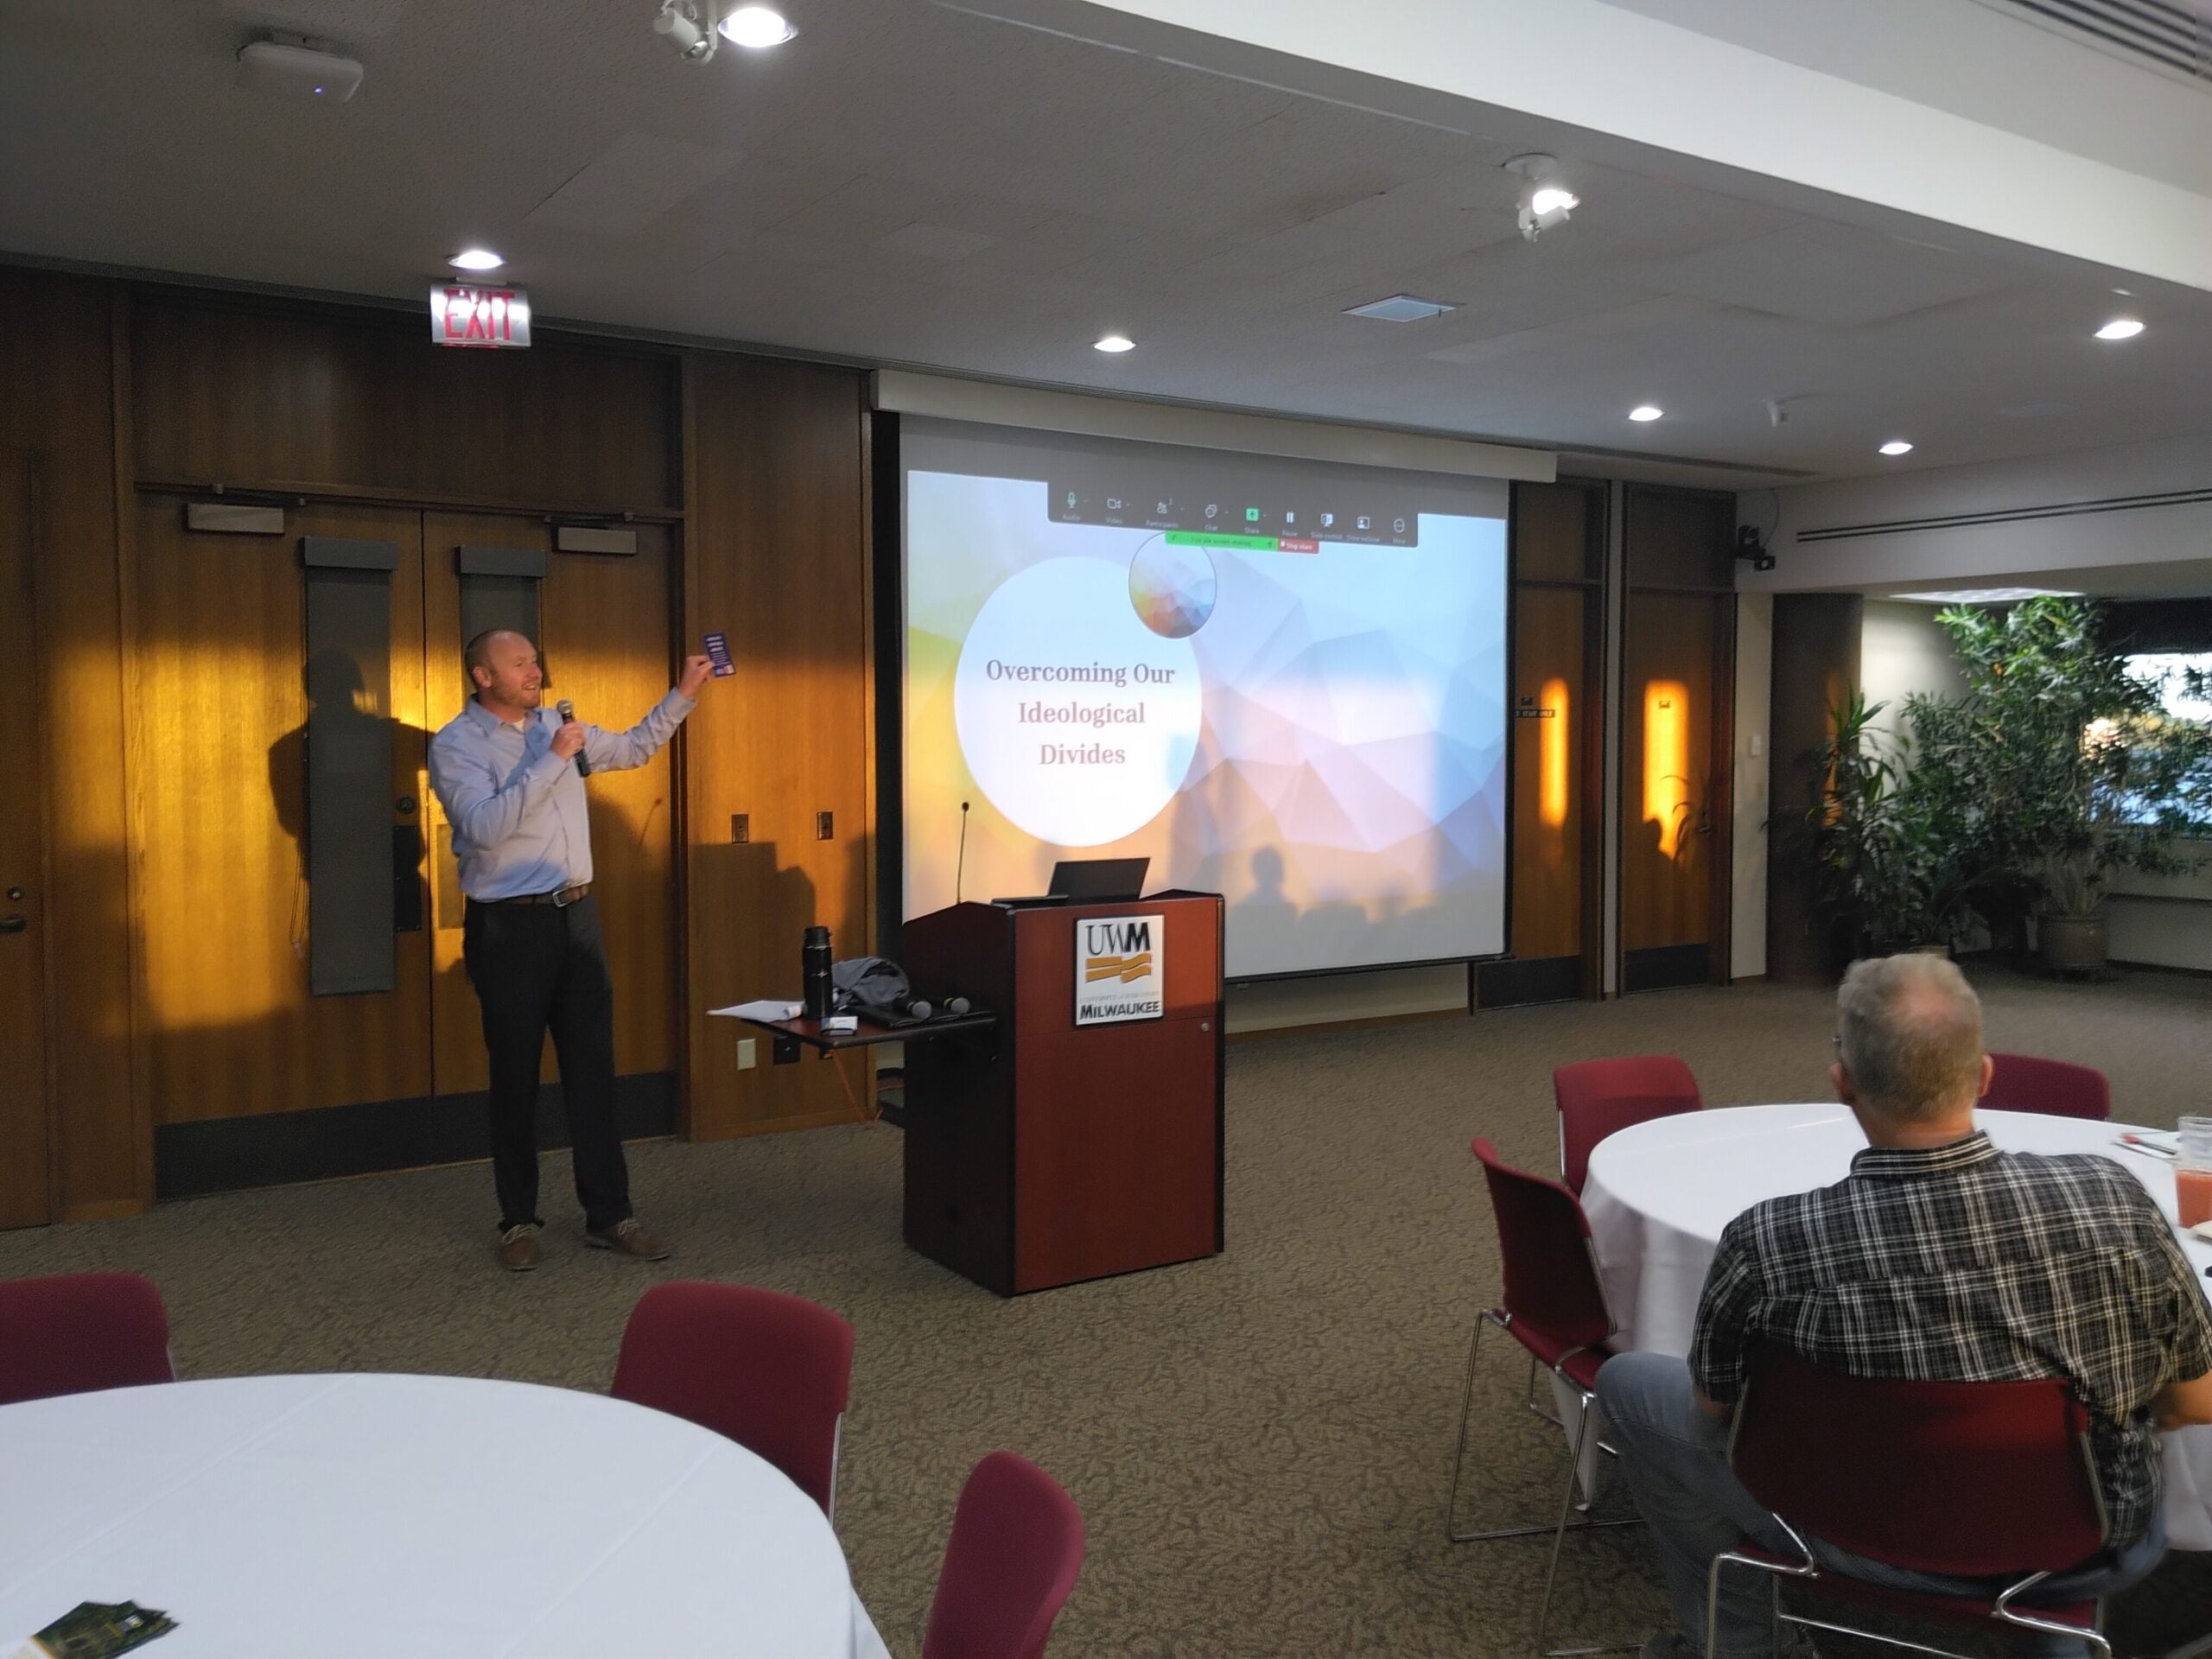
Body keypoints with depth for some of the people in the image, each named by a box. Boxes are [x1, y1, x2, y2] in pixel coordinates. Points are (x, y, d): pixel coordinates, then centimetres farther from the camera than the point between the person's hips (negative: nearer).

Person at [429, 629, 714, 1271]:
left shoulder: (555, 724, 10)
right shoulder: (455, 745, -9)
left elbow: (634, 748, 22)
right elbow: (486, 826, -23)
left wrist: (684, 693, 13)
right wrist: (552, 760, -23)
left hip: (577, 916, 6)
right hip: (508, 927, -6)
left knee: (593, 1068, 7)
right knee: (516, 1075, 5)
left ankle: (608, 1215, 14)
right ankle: (519, 1220, 18)